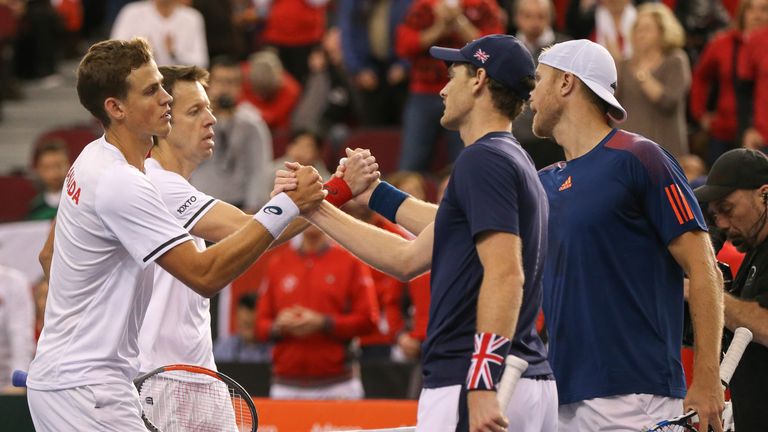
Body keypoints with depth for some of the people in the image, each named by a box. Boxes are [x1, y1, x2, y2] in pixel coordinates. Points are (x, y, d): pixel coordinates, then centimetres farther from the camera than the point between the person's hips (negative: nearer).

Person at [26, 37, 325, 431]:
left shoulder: (93, 159, 10)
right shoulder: (120, 184, -22)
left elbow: (49, 254, 23)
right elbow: (205, 275, -25)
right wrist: (286, 206, -26)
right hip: (87, 389, -11)